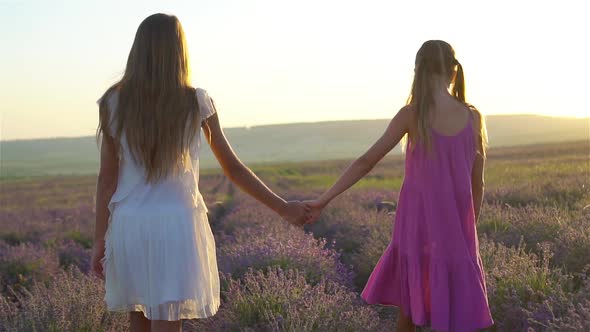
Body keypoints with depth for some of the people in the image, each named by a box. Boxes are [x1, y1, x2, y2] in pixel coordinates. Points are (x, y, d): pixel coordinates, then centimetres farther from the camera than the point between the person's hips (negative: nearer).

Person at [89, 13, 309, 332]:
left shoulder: (113, 103, 2)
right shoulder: (196, 102, -2)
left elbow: (107, 179, 2)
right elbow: (233, 168, 3)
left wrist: (100, 239, 8)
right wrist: (283, 208, 13)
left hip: (129, 225, 3)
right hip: (176, 224, -2)